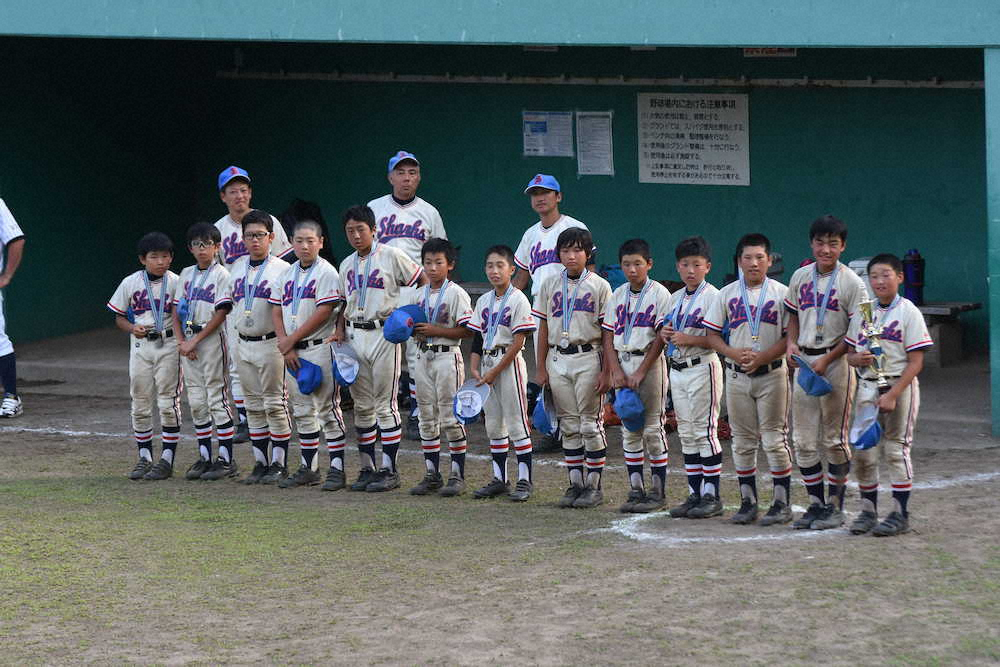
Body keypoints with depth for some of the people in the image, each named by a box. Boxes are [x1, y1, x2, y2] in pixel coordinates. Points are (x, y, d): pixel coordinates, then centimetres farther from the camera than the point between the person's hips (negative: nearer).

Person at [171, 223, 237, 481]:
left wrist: (195, 341, -14)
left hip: (212, 340, -6)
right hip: (188, 343, 6)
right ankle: (204, 457, 14)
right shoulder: (186, 275, 13)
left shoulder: (221, 275, -5)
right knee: (197, 402, 8)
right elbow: (176, 311, 13)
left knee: (217, 398, -6)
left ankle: (226, 459, -3)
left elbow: (220, 313, -12)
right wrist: (181, 341, -1)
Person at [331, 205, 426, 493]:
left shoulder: (391, 256, -4)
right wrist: (340, 331, 6)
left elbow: (423, 281, -2)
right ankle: (367, 468, 14)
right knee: (362, 405, 8)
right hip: (355, 336, 6)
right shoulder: (346, 265, 14)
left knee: (385, 404, -4)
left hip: (384, 334, -6)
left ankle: (389, 470, 0)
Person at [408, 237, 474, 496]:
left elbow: (466, 330, -13)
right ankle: (432, 475, 15)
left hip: (447, 356, -7)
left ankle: (457, 476, 1)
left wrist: (434, 330, -18)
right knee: (427, 418, 9)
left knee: (450, 417, -5)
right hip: (423, 356, 7)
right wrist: (413, 330, -2)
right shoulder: (420, 294, 12)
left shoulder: (457, 294, -8)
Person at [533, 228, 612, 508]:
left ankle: (594, 485, 5)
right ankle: (575, 484, 13)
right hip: (557, 360, 4)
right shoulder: (550, 285, 9)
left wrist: (606, 371, -8)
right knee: (569, 425, 7)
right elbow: (543, 329, 11)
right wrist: (541, 368, 7)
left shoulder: (599, 286, -1)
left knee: (590, 424, -2)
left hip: (587, 358, -4)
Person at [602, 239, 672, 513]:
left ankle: (658, 491, 2)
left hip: (650, 362, -5)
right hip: (622, 363, 5)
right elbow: (608, 336, 8)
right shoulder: (618, 295, 10)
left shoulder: (659, 294, -4)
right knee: (629, 431, 7)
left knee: (653, 428, -4)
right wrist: (615, 370, -5)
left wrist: (640, 372, -14)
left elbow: (661, 338, -9)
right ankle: (635, 490, 12)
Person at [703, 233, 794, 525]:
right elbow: (712, 334, 7)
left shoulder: (781, 293, 0)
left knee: (775, 439, -4)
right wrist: (734, 353, -11)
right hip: (737, 375, 3)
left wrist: (762, 357, -17)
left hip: (771, 373, -3)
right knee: (742, 441, 7)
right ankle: (747, 501, 14)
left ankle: (782, 502, 0)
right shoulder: (727, 294, 7)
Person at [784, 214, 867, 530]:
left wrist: (827, 360, -16)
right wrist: (791, 343, 1)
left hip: (837, 363, -5)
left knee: (834, 439, 0)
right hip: (804, 362, 5)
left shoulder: (851, 282, -7)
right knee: (803, 441, 6)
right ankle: (816, 504, 14)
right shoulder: (800, 277, 8)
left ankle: (835, 506, 8)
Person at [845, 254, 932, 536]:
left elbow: (916, 362, -10)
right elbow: (850, 353, 16)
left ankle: (900, 514, 5)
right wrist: (857, 359, -9)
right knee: (863, 451, 4)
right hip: (867, 386, 5)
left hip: (900, 386, -5)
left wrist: (892, 394, -18)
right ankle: (868, 511, 16)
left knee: (896, 450, -2)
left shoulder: (908, 312, -6)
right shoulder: (862, 313, 9)